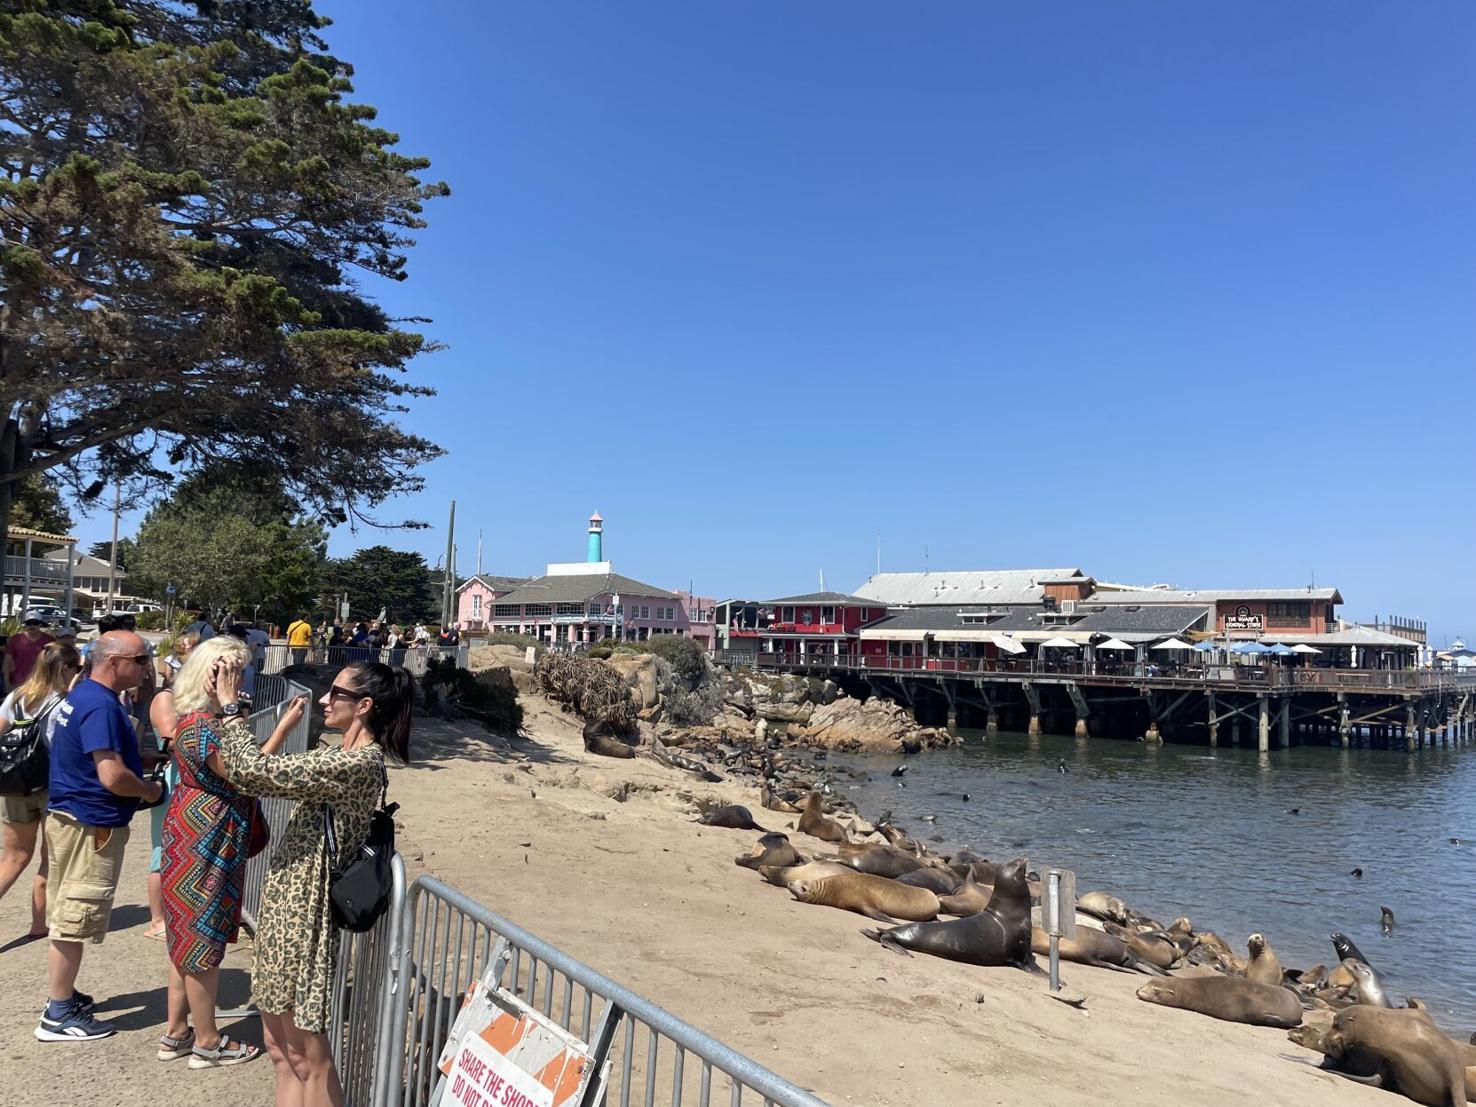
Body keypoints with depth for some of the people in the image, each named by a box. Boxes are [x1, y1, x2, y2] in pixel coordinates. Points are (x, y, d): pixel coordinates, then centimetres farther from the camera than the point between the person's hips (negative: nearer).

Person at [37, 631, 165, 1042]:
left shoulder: (82, 695, 9)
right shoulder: (101, 705, -24)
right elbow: (112, 777, -30)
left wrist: (141, 766, 13)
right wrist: (150, 790, -11)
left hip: (70, 818, 10)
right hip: (91, 826, -10)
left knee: (66, 916, 19)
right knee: (74, 921, 0)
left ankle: (62, 995, 32)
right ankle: (59, 1016, 10)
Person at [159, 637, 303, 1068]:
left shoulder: (208, 716, 8)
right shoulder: (201, 724, -23)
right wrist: (284, 727, -26)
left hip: (197, 839, 10)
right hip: (204, 843, -10)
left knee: (187, 936, 18)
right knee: (203, 939, 2)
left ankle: (176, 1032, 30)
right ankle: (207, 1043, 16)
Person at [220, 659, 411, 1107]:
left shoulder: (357, 764, -22)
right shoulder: (352, 759, 10)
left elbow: (251, 772, -23)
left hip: (301, 911, -10)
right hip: (288, 904, 10)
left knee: (308, 1056, 4)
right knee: (281, 1048, 18)